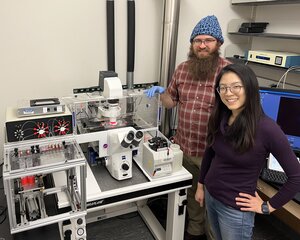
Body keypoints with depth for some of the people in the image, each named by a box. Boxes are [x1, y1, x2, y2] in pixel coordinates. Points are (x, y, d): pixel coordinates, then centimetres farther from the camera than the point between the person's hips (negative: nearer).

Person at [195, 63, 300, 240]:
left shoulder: (266, 128, -24)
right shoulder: (220, 118, -7)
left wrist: (268, 207, -12)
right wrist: (201, 185, 13)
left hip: (235, 209, -5)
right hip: (211, 196, 6)